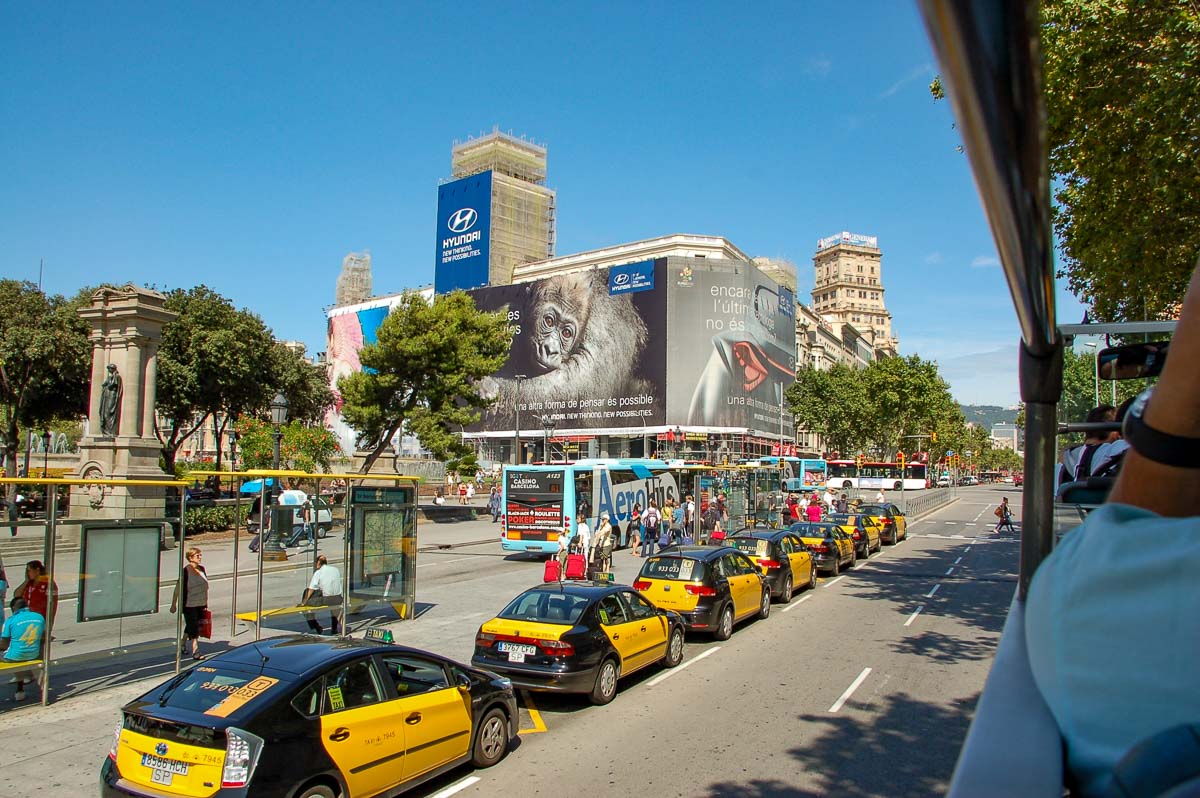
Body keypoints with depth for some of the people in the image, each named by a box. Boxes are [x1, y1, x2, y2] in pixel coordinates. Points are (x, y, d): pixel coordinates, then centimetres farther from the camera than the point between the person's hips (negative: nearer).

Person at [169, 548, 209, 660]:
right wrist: (174, 604, -7)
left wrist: (206, 604, 13)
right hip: (189, 605, -6)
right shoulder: (185, 571, -13)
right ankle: (195, 651, -5)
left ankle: (182, 644, 36)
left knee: (190, 626, 19)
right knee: (193, 627, -6)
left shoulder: (202, 569, 5)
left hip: (201, 604, 6)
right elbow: (178, 589, -9)